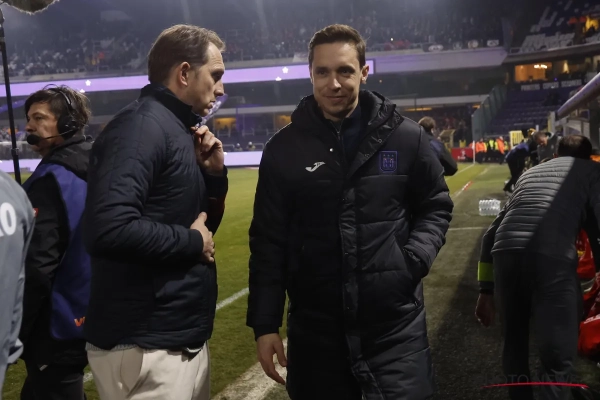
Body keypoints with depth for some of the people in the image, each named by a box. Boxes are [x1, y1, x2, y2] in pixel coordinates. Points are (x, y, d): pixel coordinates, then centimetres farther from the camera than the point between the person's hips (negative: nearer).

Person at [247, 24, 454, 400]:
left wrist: (417, 257, -9)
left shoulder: (406, 137, -1)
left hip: (396, 323, 0)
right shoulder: (284, 149, 0)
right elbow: (268, 241, 2)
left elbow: (436, 207, 11)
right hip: (316, 329, 1)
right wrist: (265, 324, -1)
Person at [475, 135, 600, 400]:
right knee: (558, 357, 4)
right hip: (552, 256, -4)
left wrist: (486, 290, 31)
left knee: (514, 344, 22)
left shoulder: (530, 172, 34)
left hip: (505, 252, 5)